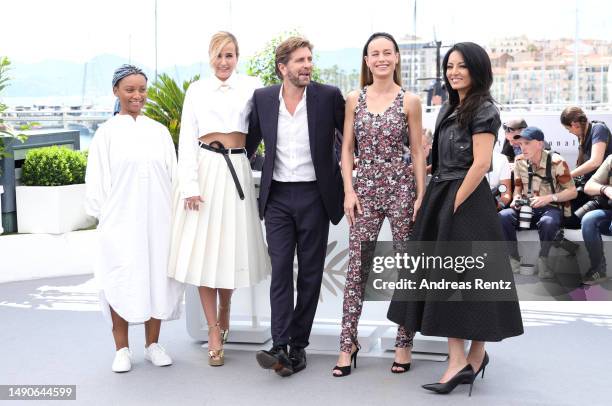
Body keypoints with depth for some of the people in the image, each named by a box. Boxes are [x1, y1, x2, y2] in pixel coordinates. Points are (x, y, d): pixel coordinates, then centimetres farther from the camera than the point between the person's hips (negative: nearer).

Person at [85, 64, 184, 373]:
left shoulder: (159, 131, 9)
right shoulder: (107, 133, 2)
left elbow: (172, 174, 10)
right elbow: (97, 180, 2)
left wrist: (175, 214, 6)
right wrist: (103, 216, -2)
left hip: (157, 219, 3)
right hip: (120, 220, -2)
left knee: (156, 278, 5)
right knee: (121, 282, -1)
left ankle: (152, 344, 18)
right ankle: (122, 349, 11)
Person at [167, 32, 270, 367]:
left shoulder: (251, 87, 8)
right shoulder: (196, 90, 9)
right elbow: (187, 141, 3)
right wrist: (190, 186, -5)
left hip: (237, 172, 0)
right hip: (204, 171, 0)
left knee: (232, 246, 7)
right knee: (204, 249, -1)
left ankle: (224, 311, 33)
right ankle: (214, 333, 6)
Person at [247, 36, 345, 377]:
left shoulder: (329, 96, -4)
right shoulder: (263, 98, 2)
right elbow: (252, 141, 15)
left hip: (314, 195, -1)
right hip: (277, 196, 1)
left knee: (310, 272, 5)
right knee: (280, 271, -4)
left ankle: (299, 344, 14)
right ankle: (280, 347, -6)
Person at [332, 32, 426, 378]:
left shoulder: (409, 101, 1)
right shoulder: (354, 99, 6)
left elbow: (418, 150, 2)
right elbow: (347, 149, 7)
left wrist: (421, 195, -4)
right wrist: (349, 191, -2)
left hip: (401, 186, -1)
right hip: (366, 187, 2)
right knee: (357, 267, 1)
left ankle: (404, 343, 15)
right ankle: (348, 344, 8)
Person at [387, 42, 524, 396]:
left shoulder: (483, 110, -10)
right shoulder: (450, 108, 16)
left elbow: (481, 164, -17)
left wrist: (455, 204, -17)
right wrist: (434, 202, 10)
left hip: (467, 199, -9)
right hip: (442, 196, 9)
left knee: (468, 278, -3)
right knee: (446, 278, 7)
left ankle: (475, 355, 8)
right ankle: (459, 360, 14)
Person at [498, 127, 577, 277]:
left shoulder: (557, 162, -13)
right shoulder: (519, 161, 3)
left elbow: (572, 191, -9)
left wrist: (549, 198, -24)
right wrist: (516, 197, -7)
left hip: (551, 207, -4)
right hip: (527, 207, 5)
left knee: (547, 222, -41)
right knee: (503, 216, -26)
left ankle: (543, 258, -12)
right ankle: (514, 258, -9)